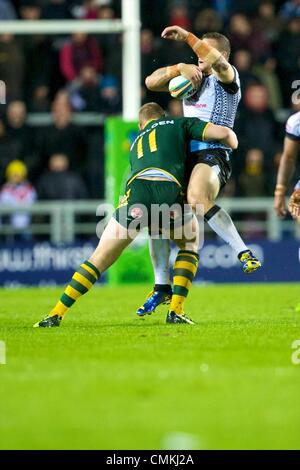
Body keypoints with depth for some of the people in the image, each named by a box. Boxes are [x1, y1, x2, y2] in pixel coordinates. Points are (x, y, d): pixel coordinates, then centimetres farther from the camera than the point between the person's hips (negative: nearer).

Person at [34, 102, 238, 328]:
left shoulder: (136, 144, 40)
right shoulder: (178, 124, 29)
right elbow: (224, 133, 20)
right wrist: (234, 146, 42)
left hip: (137, 188, 2)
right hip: (171, 189, -2)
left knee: (100, 259, 14)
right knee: (190, 245, 28)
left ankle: (56, 315, 7)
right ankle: (176, 311, 13)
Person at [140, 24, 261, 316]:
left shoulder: (227, 78, -1)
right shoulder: (193, 78, 21)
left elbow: (218, 62, -24)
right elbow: (151, 82, 14)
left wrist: (187, 36, -27)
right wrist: (180, 69, -3)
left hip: (213, 154, -8)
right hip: (184, 157, 8)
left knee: (197, 198, -38)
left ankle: (244, 253, -35)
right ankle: (162, 287, 14)